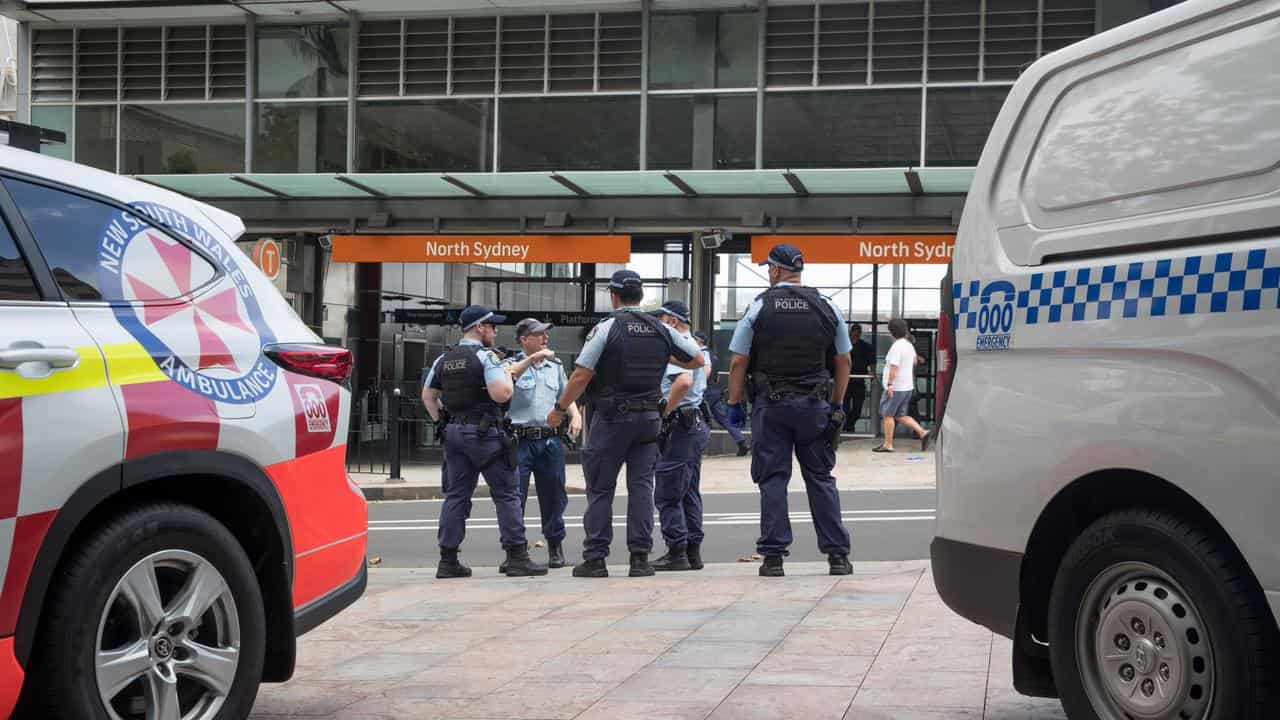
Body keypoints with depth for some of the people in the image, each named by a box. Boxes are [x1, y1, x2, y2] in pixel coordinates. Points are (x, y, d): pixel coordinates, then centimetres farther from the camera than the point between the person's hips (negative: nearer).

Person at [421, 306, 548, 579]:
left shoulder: (443, 360, 13)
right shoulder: (486, 356, -9)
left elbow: (428, 396, 19)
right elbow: (501, 394, -19)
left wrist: (441, 423, 20)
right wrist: (507, 373, -1)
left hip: (454, 432, 7)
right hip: (484, 433, -7)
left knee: (456, 495, 9)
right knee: (506, 494, -1)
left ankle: (448, 560, 8)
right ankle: (517, 558, -2)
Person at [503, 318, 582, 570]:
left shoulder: (555, 366, 17)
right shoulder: (514, 363, 3)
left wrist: (575, 415, 5)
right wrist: (533, 358, -24)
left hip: (550, 440, 4)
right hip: (520, 439, -4)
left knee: (553, 496, 8)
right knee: (514, 497, -5)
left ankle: (555, 548, 20)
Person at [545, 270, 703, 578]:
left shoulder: (607, 327, -8)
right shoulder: (662, 330, 6)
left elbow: (581, 376, -10)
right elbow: (697, 360, 14)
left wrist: (559, 409, 0)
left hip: (611, 417, -4)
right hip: (649, 418, 4)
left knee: (600, 489, 3)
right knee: (641, 486, 5)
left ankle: (595, 559, 3)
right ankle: (640, 558, 2)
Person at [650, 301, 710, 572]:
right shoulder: (698, 346, 15)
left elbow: (683, 381, -32)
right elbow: (706, 368, 36)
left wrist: (664, 410, -23)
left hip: (678, 426, -10)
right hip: (697, 424, 10)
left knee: (667, 494, -5)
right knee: (690, 492, 13)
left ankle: (676, 552, -5)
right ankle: (693, 551, 15)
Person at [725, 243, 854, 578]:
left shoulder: (759, 308, -2)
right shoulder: (826, 307, 6)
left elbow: (738, 364, -4)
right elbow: (843, 362, 10)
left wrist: (734, 404, 5)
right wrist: (836, 404, 18)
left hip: (771, 405, -2)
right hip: (815, 405, 2)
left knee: (773, 478, 2)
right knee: (821, 478, 8)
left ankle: (773, 556, 0)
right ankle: (837, 555, 8)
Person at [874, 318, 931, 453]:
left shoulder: (896, 346, -17)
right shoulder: (909, 345, 12)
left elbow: (894, 367, -24)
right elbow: (914, 361, 28)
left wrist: (889, 384, -25)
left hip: (896, 387, -9)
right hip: (908, 386, 9)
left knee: (887, 414, 0)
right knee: (900, 416, 15)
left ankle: (888, 444, 2)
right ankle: (922, 432, 4)